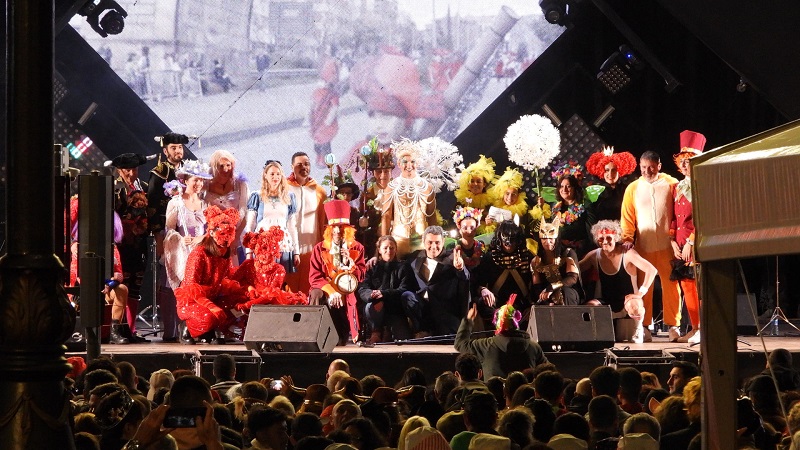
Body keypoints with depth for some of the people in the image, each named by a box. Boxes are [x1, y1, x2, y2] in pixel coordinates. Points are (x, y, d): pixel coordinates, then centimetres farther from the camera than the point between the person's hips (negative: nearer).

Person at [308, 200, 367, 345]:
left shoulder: (356, 248, 3)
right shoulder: (320, 249, -1)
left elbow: (360, 276, -3)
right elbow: (314, 277, -9)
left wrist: (350, 262, -21)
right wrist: (331, 292, -23)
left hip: (345, 294, 1)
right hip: (324, 290, -1)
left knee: (341, 341, -7)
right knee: (316, 295, -40)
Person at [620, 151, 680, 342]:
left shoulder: (671, 185, 6)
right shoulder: (633, 188, 11)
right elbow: (627, 216, 8)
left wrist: (676, 237, -2)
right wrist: (628, 238, -4)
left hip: (666, 246, -1)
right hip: (642, 246, 1)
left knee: (670, 285, -1)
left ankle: (673, 325, 5)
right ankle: (644, 327, 3)